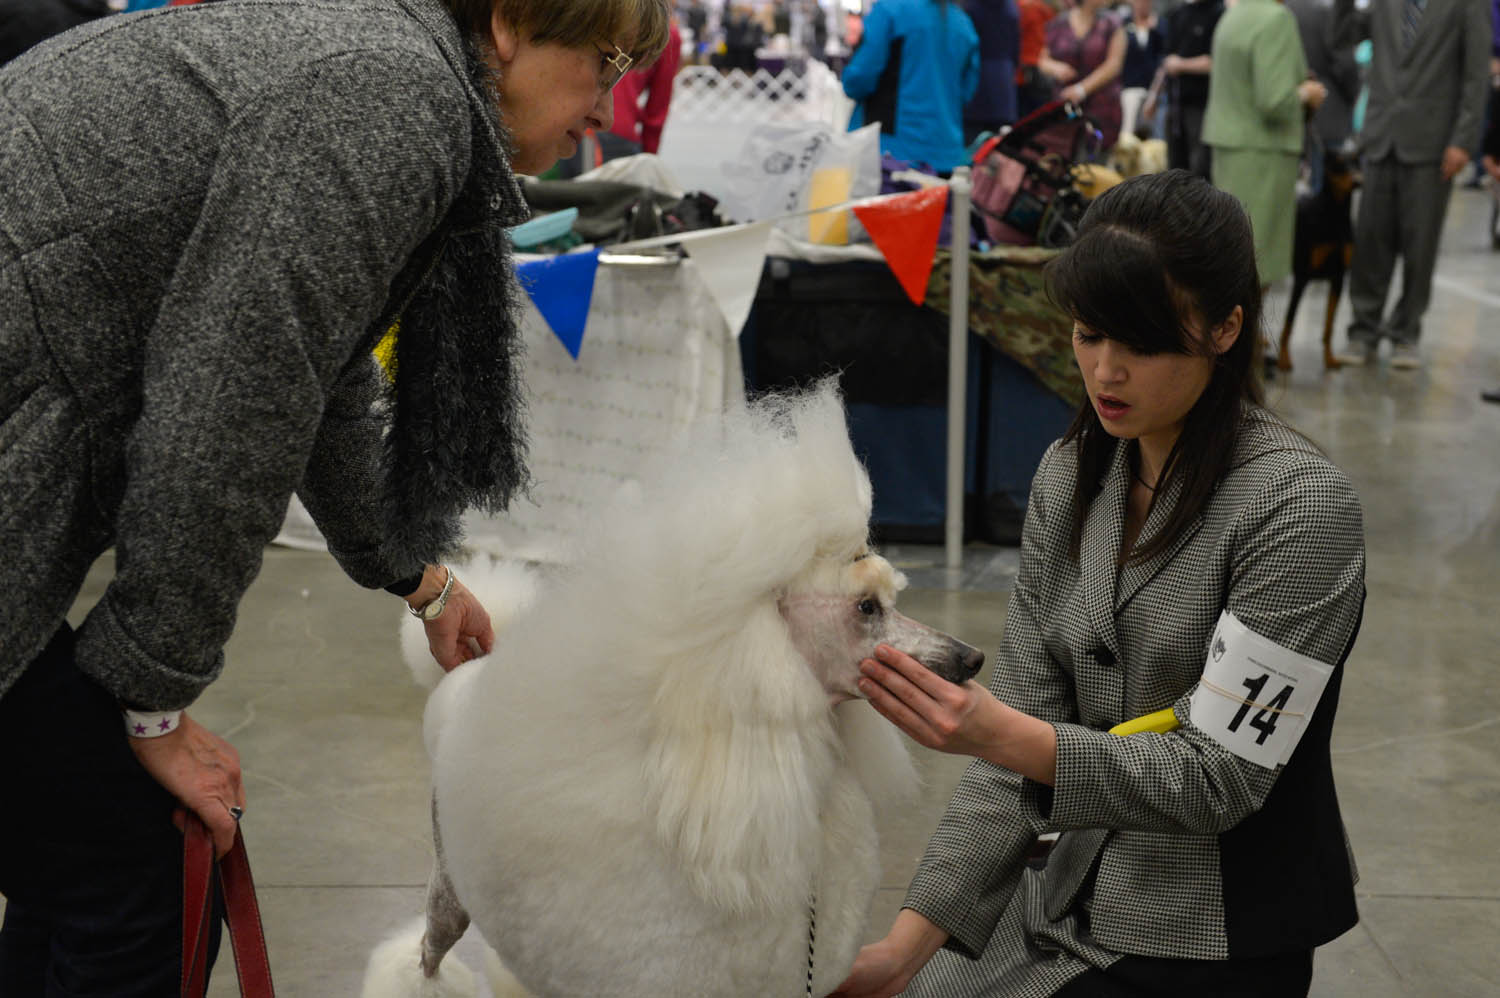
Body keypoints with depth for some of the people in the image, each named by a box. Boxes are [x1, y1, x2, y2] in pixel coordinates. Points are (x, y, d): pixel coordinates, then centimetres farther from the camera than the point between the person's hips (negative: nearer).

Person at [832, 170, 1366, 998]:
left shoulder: (1300, 506, -18)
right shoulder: (1070, 474, 0)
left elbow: (1219, 779, -20)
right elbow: (1020, 727, 0)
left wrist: (1000, 736, -33)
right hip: (1072, 901, 5)